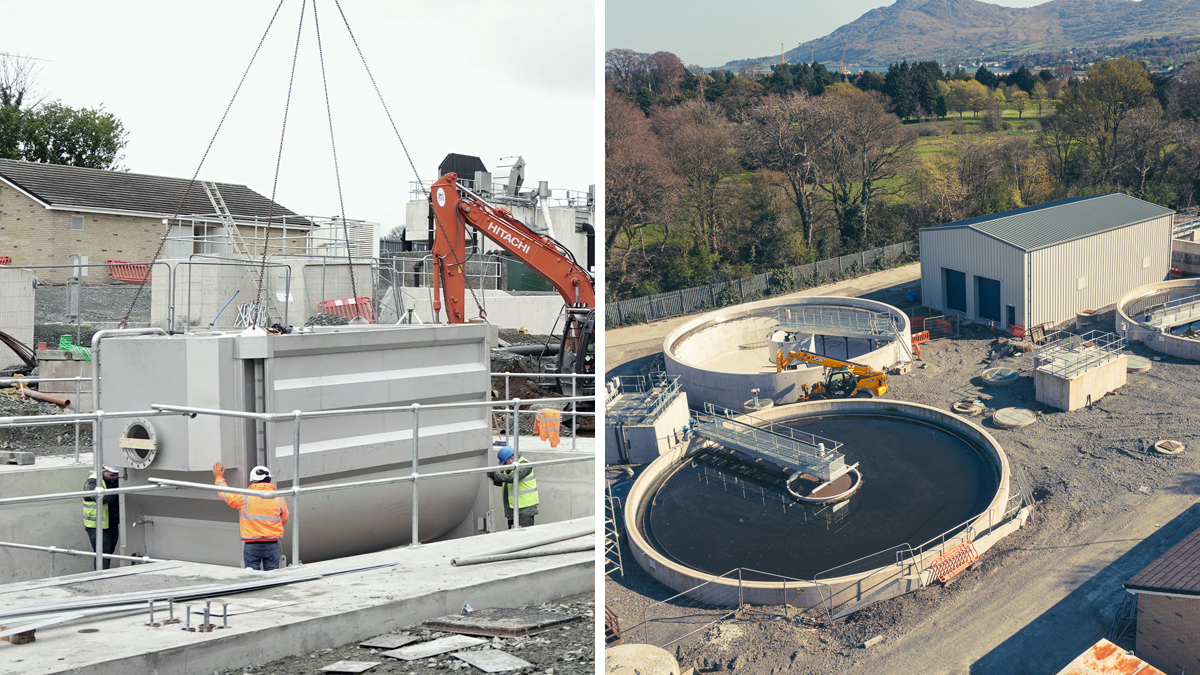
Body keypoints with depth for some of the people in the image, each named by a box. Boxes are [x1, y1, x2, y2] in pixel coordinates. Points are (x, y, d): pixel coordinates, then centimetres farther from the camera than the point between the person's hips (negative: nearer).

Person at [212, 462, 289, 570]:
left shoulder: (244, 497, -5)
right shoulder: (279, 498, -2)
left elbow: (225, 493, 12)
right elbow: (284, 520, 12)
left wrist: (219, 477, 31)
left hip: (251, 545, -1)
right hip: (272, 545, 1)